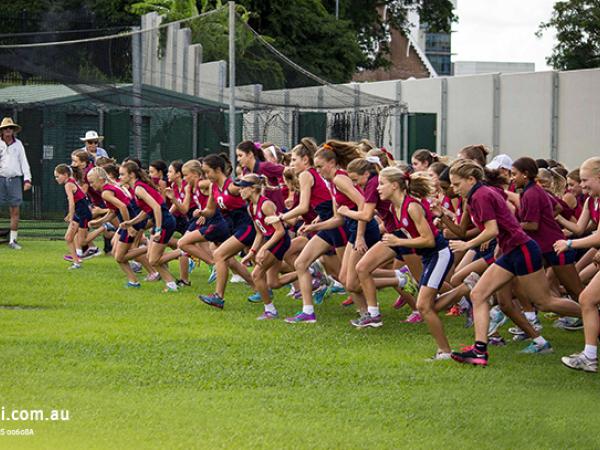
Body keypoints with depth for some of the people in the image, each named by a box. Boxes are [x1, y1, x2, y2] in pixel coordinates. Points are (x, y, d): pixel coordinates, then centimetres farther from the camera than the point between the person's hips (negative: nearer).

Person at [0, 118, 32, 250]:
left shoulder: (18, 144, 9)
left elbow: (24, 162, 10)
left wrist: (27, 179, 4)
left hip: (14, 179, 3)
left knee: (15, 211, 3)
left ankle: (13, 240, 11)